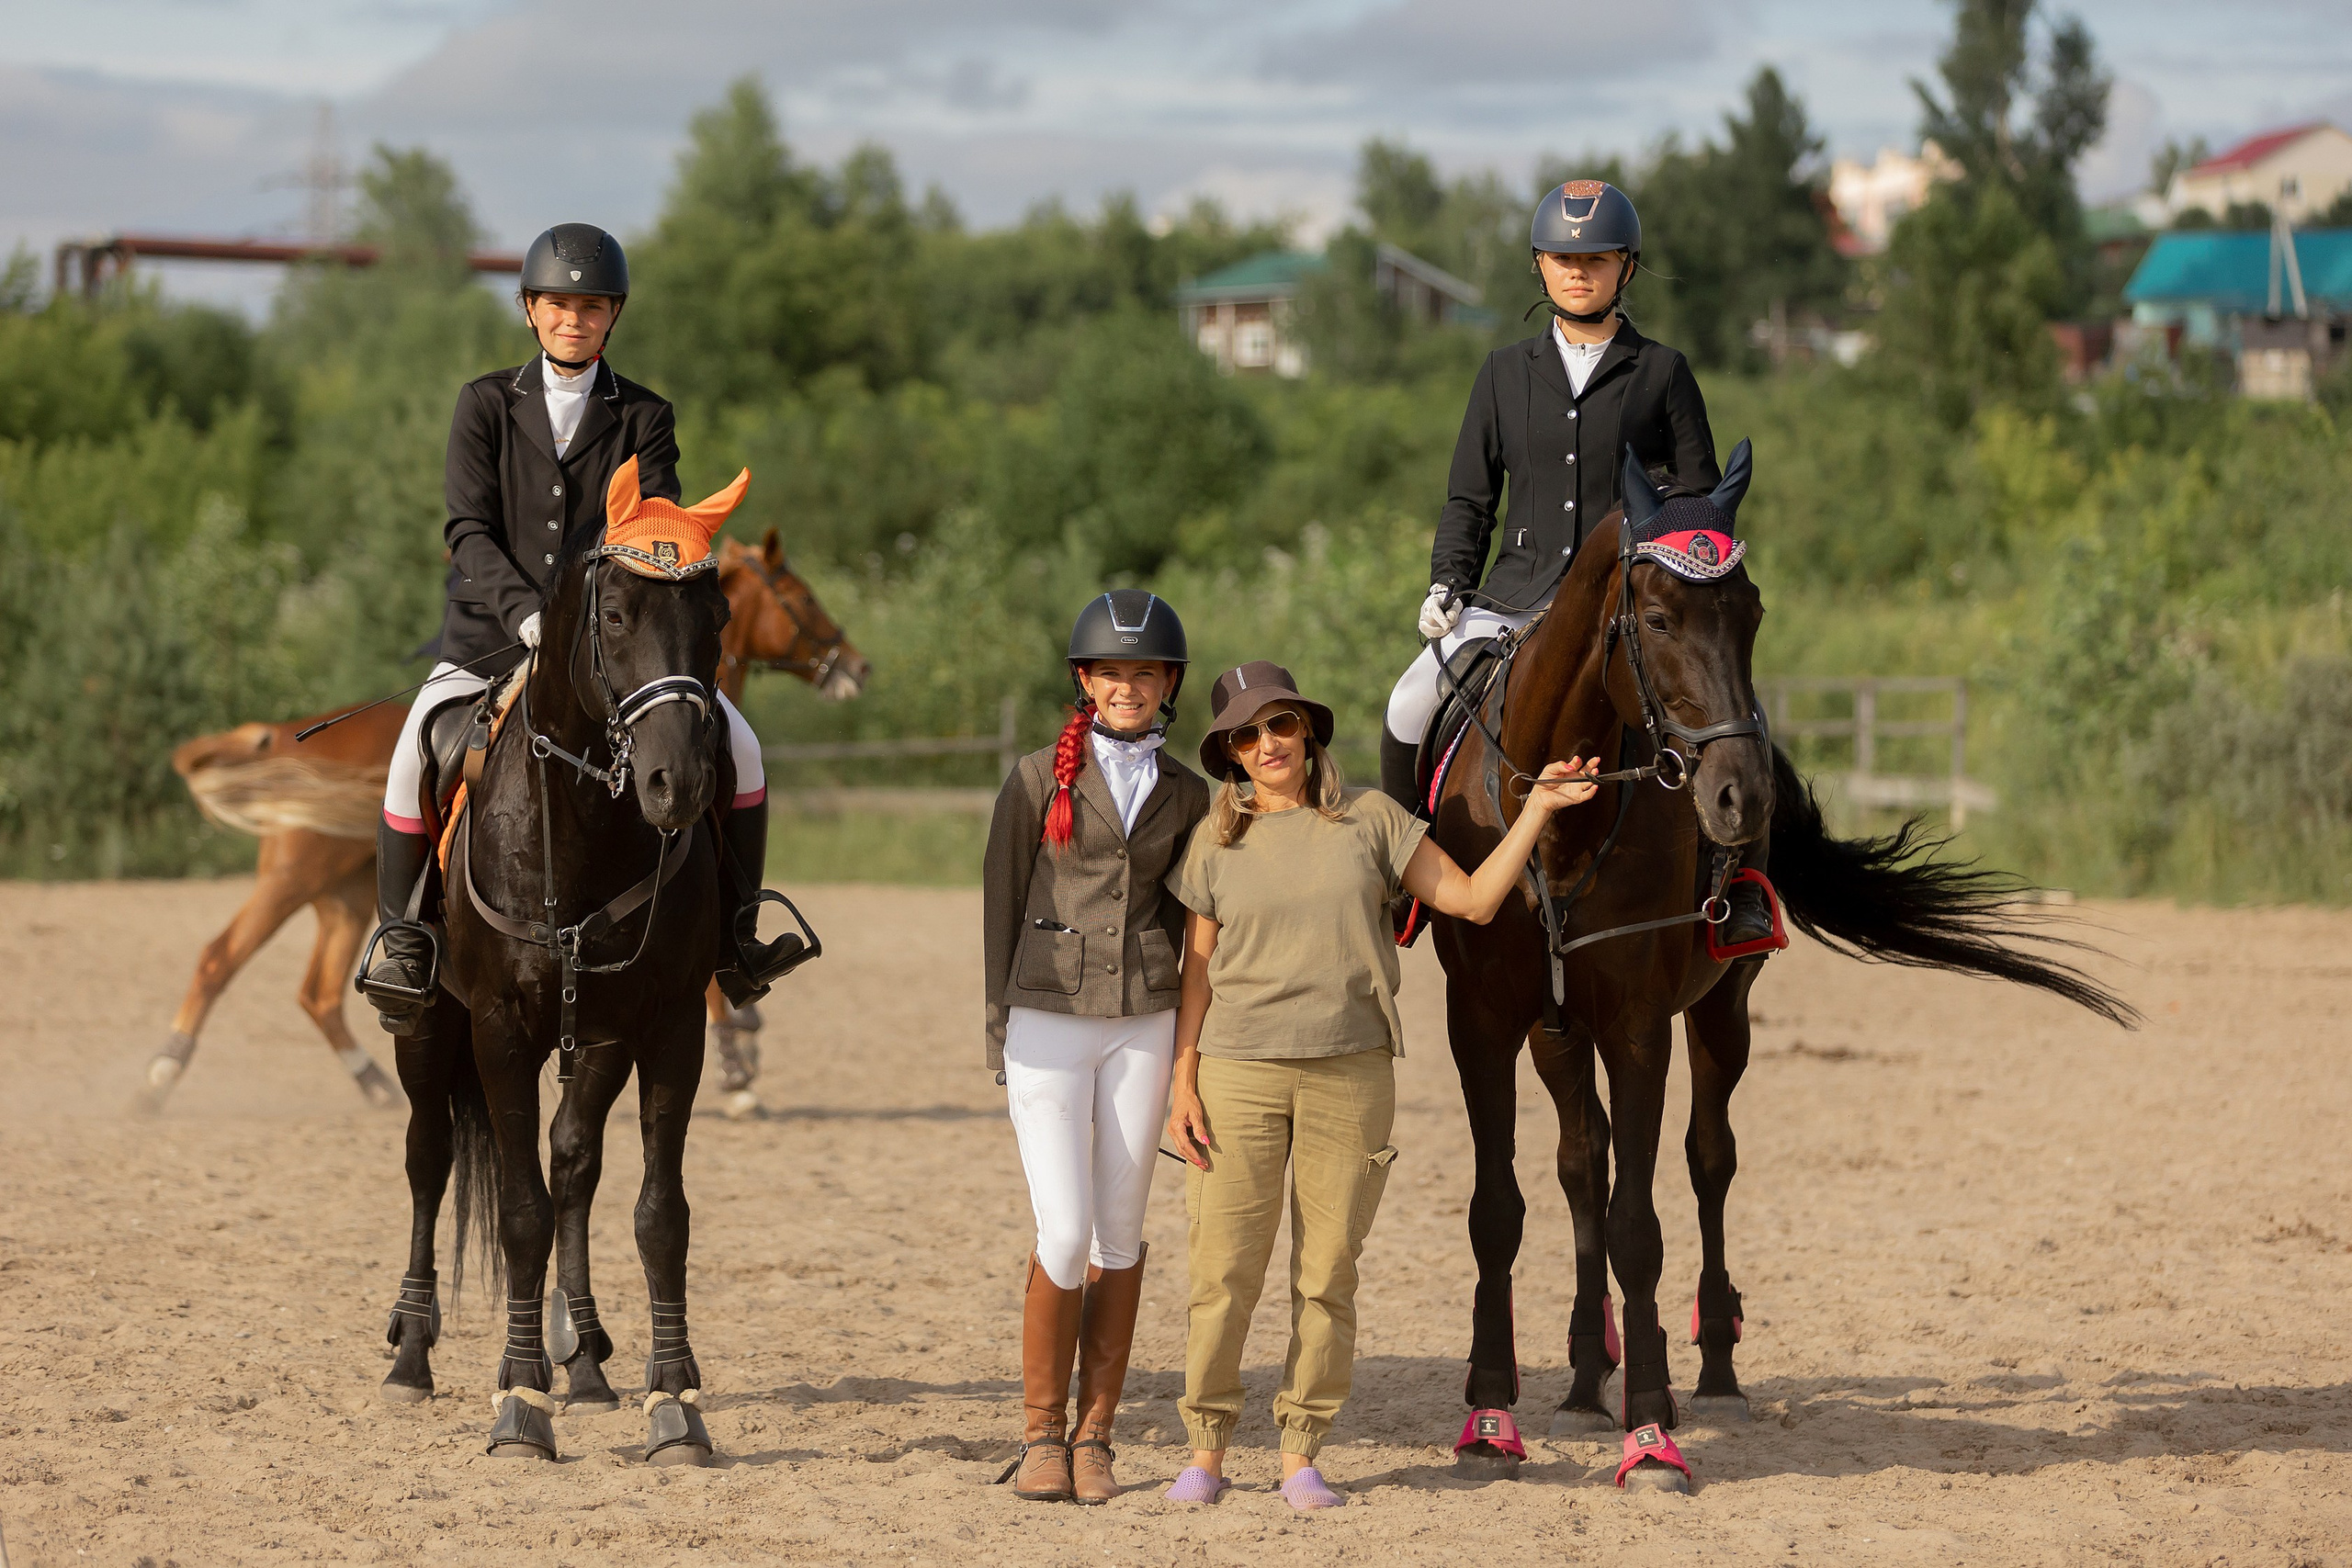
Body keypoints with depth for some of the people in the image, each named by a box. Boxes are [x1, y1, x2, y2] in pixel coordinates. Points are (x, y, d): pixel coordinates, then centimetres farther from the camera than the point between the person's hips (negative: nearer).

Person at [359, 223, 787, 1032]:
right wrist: (526, 613, -24)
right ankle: (398, 934, -10)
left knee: (736, 743, -15)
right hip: (493, 634, -1)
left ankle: (734, 930, 1)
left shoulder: (644, 418, 5)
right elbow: (470, 531, -7)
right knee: (416, 750, -27)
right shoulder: (486, 404, 2)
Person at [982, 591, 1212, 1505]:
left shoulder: (1186, 796, 8)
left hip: (1142, 1025, 3)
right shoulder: (1039, 780, 0)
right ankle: (1040, 1435, 6)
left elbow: (1186, 917, 13)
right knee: (1065, 1233, -9)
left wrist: (1196, 1045, 8)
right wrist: (999, 1032, 1)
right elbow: (1001, 904, 4)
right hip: (1047, 1019, -2)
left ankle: (1094, 1437, 11)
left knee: (1120, 1235, 3)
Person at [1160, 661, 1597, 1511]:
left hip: (1350, 1074, 0)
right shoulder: (1216, 842, 5)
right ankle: (1206, 1450, 10)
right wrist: (1182, 1084, -1)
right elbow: (1197, 971, 6)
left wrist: (1536, 810, -3)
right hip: (1240, 1074, 0)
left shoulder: (1369, 819, 5)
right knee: (1224, 1271, -2)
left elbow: (1473, 899, 5)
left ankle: (1301, 1455, 11)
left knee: (1328, 1273, 2)